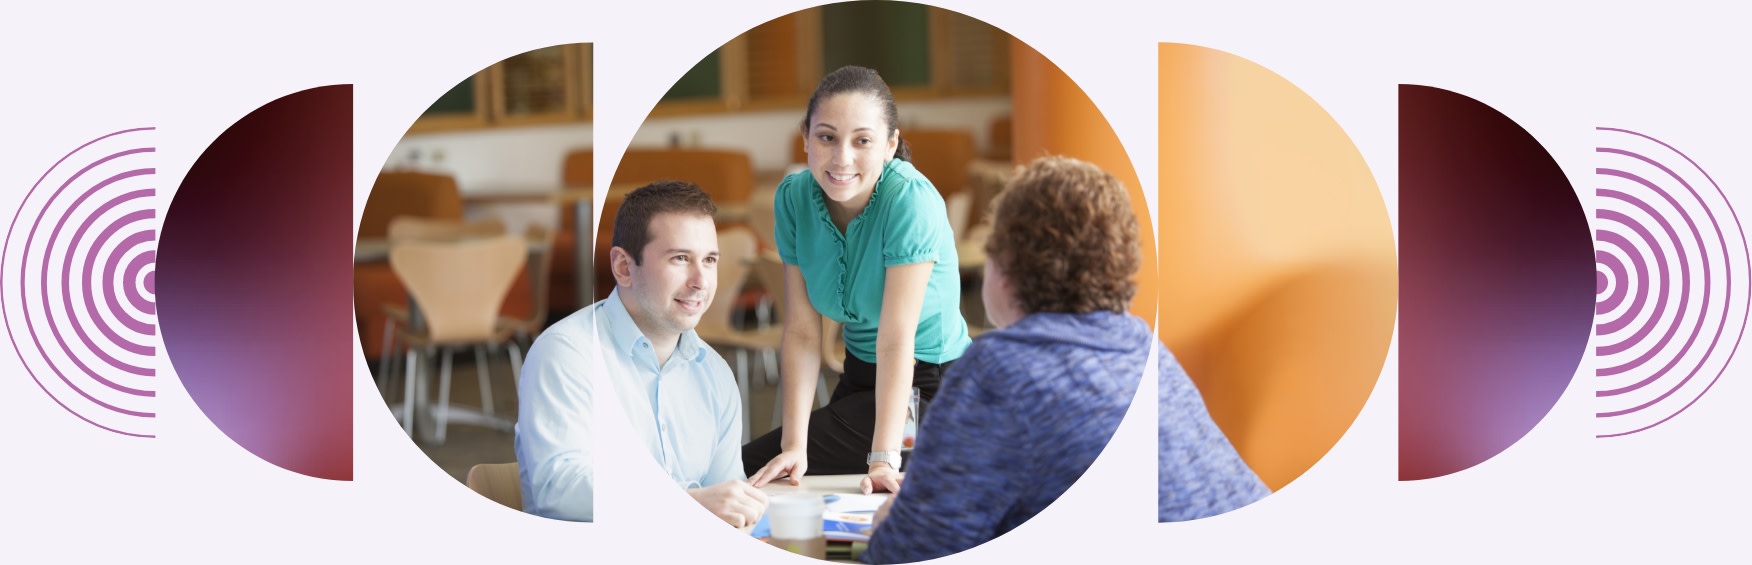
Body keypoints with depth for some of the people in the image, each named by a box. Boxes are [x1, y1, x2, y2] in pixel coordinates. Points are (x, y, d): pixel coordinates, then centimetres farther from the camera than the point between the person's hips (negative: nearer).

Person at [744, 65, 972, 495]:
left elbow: (896, 340, -28)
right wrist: (793, 446, -19)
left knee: (749, 468, -13)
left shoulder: (911, 201, -24)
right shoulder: (793, 197, -8)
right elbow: (802, 332, -10)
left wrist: (884, 459, -34)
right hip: (860, 378, 6)